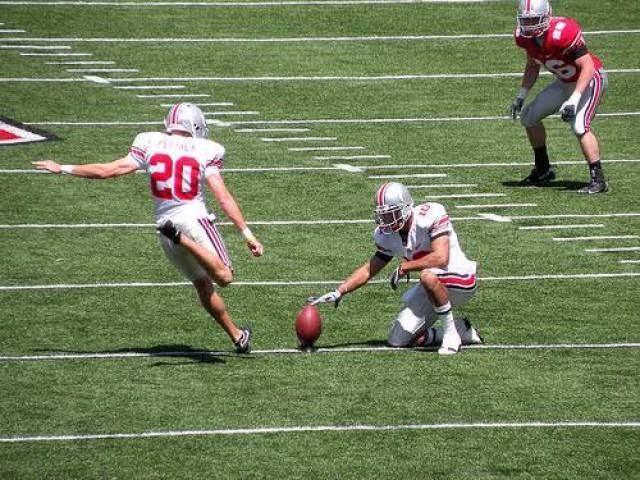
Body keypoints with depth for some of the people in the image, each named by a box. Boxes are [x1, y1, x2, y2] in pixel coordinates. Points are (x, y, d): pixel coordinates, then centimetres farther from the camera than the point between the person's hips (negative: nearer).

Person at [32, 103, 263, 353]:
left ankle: (236, 335, 22)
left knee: (203, 284, 18)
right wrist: (247, 234, -2)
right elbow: (224, 198, -5)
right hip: (194, 219, -5)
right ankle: (181, 238, -34)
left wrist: (63, 169, 18)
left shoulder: (149, 144, 6)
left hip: (164, 220, 5)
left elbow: (106, 171, 6)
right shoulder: (204, 151, 0)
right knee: (224, 277, -19)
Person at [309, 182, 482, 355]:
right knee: (397, 340, 0)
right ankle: (462, 331, 15)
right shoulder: (387, 236, -1)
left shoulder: (431, 215, -23)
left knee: (428, 275, -40)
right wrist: (338, 292, -1)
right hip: (432, 289, 8)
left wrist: (404, 267, -22)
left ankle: (450, 333, -21)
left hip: (459, 278, -8)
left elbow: (441, 258, -32)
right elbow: (369, 270, 8)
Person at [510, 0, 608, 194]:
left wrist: (574, 100, -37)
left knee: (580, 126, -27)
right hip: (565, 82, 9)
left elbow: (588, 67, -31)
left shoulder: (563, 33, -34)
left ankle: (598, 180, -21)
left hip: (590, 79, -9)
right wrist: (521, 95, 3)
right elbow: (532, 66, 11)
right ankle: (543, 170, 23)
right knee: (528, 116, 9)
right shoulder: (525, 36, -10)